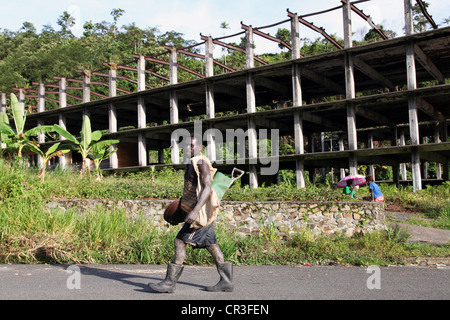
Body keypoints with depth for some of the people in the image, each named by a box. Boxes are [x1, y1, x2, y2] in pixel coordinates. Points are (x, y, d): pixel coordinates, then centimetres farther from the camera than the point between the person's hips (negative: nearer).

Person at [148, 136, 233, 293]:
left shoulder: (202, 163, -15)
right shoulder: (190, 165, 15)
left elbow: (207, 188, -25)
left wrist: (195, 211, -34)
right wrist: (180, 205, 30)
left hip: (201, 213, -10)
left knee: (180, 242, -9)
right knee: (211, 245, 10)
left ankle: (170, 283, -3)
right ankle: (226, 281, 14)